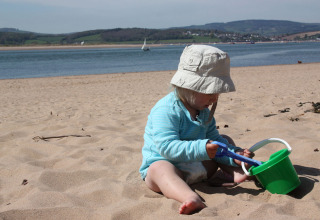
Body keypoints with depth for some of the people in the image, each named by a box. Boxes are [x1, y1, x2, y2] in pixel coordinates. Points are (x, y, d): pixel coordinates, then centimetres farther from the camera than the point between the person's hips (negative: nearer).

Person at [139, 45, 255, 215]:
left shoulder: (204, 112, 8)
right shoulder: (165, 110, -21)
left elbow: (214, 139, 11)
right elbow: (167, 147, -30)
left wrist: (234, 154, -8)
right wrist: (201, 149, -40)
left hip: (199, 165, 9)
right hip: (163, 163, -8)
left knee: (226, 141, 12)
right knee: (160, 169, -43)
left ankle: (233, 172, -11)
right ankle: (191, 198, -68)